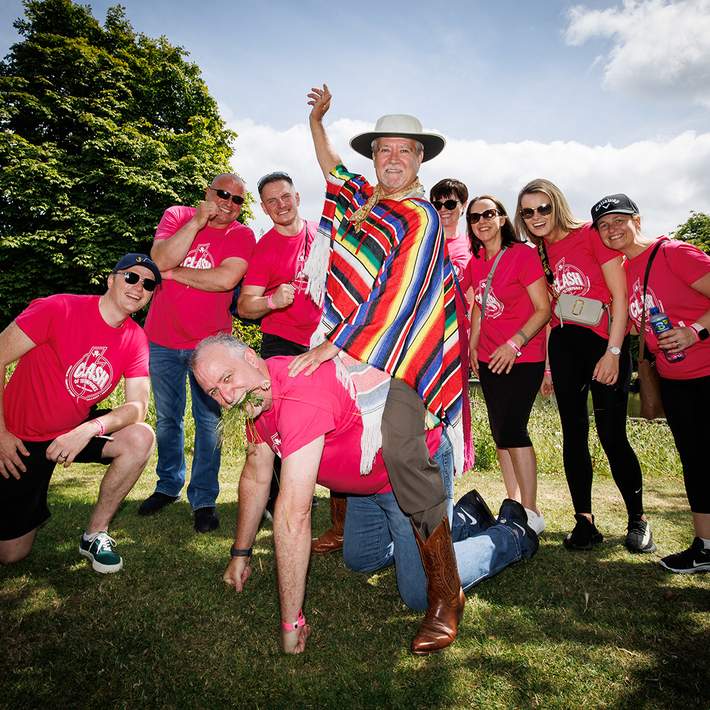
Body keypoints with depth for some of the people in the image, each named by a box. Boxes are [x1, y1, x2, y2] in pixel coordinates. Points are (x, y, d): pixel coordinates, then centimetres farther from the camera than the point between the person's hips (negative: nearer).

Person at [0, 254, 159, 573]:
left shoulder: (136, 339, -8)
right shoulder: (60, 308, -20)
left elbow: (138, 407, -15)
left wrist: (91, 428, -33)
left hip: (78, 430, 4)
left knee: (141, 438, -25)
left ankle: (95, 534, -5)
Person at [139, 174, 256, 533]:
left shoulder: (242, 236, -3)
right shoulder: (177, 216, 2)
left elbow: (226, 278, -20)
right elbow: (160, 260, -16)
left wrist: (175, 273, -12)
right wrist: (197, 221, -17)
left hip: (209, 342, -2)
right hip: (162, 340, 2)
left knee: (208, 421, 1)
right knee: (167, 419, 15)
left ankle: (204, 499, 14)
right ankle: (168, 485, 33)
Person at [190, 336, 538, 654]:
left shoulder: (299, 394, -37)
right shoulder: (256, 395, -4)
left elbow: (293, 516, -38)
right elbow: (255, 477, 9)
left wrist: (291, 622, -31)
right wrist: (240, 555, 15)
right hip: (370, 477, 9)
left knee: (421, 594, -7)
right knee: (359, 559, 24)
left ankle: (513, 536, 17)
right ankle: (463, 519, 35)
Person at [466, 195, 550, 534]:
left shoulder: (523, 254, -11)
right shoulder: (476, 262, 9)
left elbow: (543, 309, -13)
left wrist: (514, 344, -22)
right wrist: (473, 344, 13)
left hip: (523, 358, -7)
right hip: (489, 359, 7)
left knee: (511, 429, -12)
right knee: (500, 431, 10)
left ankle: (531, 513, 3)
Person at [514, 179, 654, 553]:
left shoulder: (592, 235, -5)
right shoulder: (538, 254, 10)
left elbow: (620, 297, -8)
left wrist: (613, 352, -14)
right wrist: (547, 364, 10)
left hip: (605, 343, -5)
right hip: (563, 345, 5)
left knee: (612, 434, -4)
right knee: (573, 434, 5)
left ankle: (638, 520, 17)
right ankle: (584, 521, 16)